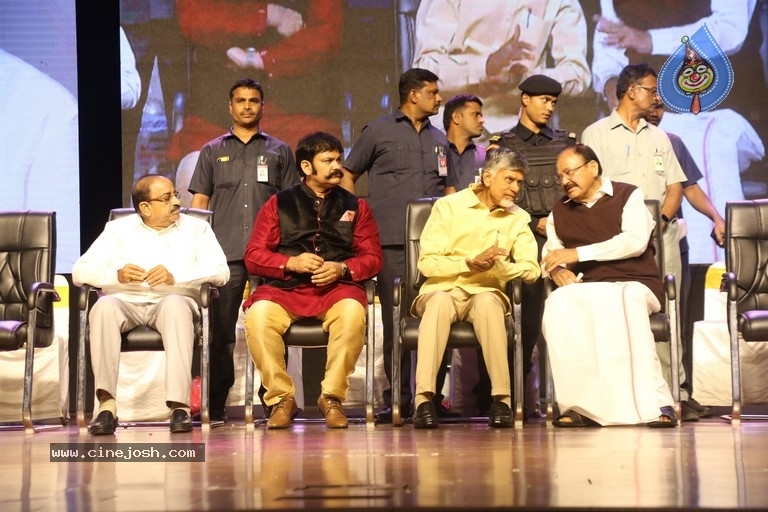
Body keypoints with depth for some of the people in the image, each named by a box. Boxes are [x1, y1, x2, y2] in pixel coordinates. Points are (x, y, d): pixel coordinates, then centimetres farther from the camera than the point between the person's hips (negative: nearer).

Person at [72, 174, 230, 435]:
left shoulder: (196, 228, 14)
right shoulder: (118, 229, 16)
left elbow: (220, 271, -1)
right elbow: (80, 271, 6)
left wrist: (175, 277, -17)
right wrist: (117, 274, -15)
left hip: (172, 301, -1)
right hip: (126, 302, 1)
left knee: (175, 304, -36)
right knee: (104, 305, -33)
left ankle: (179, 404, -42)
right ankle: (106, 404, -38)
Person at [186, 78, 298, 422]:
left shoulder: (279, 152, 16)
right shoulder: (212, 151, 17)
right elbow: (199, 201, 14)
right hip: (224, 254, 0)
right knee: (219, 332, -2)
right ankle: (216, 404, 3)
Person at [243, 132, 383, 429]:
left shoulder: (355, 206, 17)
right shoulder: (279, 204, 14)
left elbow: (373, 257, 11)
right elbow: (253, 256, 8)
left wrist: (342, 269, -9)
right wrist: (291, 262, -10)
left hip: (337, 289, 0)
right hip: (285, 289, 0)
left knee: (352, 311, -35)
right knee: (259, 314, -33)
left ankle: (332, 396, -20)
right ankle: (281, 397, -19)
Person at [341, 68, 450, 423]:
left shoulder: (439, 139, 20)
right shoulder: (378, 132, 7)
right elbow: (346, 176, 10)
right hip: (393, 242, -4)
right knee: (395, 321, -3)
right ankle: (397, 400, 2)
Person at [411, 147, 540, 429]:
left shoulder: (517, 218, 11)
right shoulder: (448, 206, 2)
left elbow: (531, 269, -1)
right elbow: (427, 263, -5)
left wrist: (497, 266, -19)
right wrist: (470, 263, -17)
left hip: (486, 293, 1)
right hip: (442, 289, -1)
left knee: (487, 301, -35)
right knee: (440, 302, -37)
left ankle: (502, 398, -36)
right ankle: (424, 399, -42)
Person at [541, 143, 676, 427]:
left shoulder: (628, 195, 5)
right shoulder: (559, 212, 20)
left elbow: (635, 241, -11)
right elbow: (549, 255, 18)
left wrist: (578, 253, -15)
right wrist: (556, 269, -9)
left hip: (635, 285, -3)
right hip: (587, 291, 3)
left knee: (624, 302, -39)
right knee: (557, 304, -32)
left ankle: (655, 403, -38)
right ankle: (581, 404, -34)